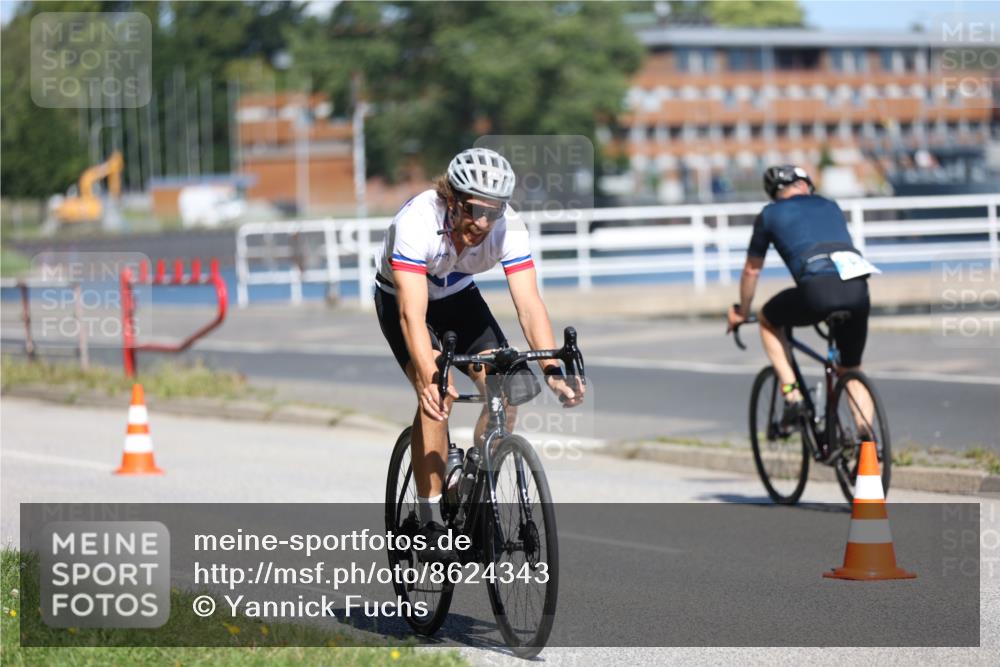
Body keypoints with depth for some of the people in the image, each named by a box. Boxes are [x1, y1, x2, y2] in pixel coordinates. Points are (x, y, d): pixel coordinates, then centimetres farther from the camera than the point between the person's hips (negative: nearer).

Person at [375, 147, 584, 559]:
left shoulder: (508, 227, -28)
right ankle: (431, 523, -18)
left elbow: (529, 304, -32)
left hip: (459, 297, 4)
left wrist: (552, 370, -47)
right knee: (438, 396, -25)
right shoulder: (417, 222, -38)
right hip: (400, 298, -4)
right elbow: (413, 313, -45)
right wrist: (430, 378, -58)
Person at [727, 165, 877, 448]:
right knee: (851, 369, 23)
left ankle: (792, 395, 13)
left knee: (768, 320, 26)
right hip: (857, 288, 3)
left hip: (818, 290, -3)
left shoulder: (770, 215, 21)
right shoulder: (830, 207, 30)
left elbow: (751, 270, 30)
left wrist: (741, 313, 45)